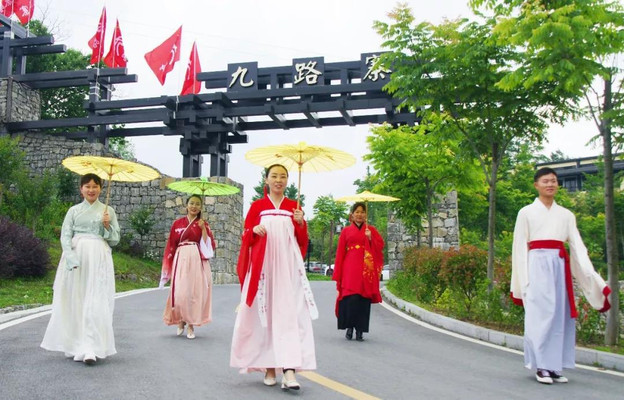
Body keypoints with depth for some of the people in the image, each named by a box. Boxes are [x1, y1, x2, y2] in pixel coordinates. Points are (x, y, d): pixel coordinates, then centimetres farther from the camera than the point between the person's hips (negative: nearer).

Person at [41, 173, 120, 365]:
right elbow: (65, 236, 4)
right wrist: (72, 260, -11)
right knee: (75, 301, 2)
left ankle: (91, 349, -14)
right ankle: (76, 346, 12)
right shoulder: (74, 211, 11)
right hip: (76, 257, 1)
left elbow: (115, 240, 11)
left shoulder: (108, 211, 10)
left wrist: (107, 226, -8)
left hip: (99, 258, -1)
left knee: (96, 303, -10)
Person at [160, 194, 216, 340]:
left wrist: (203, 229, -9)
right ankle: (181, 320, 17)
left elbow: (210, 246, 1)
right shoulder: (177, 223, 11)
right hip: (181, 260, 0)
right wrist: (169, 266, 7)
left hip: (197, 261, 0)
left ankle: (191, 325, 9)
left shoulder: (203, 224, 10)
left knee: (195, 292, -3)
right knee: (180, 293, -8)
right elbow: (171, 246, 11)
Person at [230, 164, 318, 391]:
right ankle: (268, 367, 11)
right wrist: (254, 230, -13)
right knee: (265, 313, 0)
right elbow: (246, 237, 7)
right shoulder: (257, 206, 8)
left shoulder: (294, 207, 11)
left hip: (288, 266, 0)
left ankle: (289, 370, -16)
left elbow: (303, 242, 10)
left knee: (289, 313, -10)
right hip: (263, 266, 0)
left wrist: (301, 224, -8)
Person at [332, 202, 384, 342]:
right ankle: (349, 327, 1)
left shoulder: (371, 230, 14)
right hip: (350, 269, -1)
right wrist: (338, 274, 3)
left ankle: (360, 330, 4)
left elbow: (380, 246, 6)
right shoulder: (346, 231, 11)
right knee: (351, 297, -12)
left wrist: (370, 238, -10)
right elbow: (340, 252, 8)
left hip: (366, 270, 1)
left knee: (364, 299, -3)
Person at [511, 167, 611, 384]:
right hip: (538, 265, -4)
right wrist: (522, 280, -4)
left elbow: (578, 246, 7)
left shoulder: (566, 215, 13)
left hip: (560, 266, 4)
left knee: (561, 315, 3)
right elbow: (520, 246, 2)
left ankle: (555, 366, 11)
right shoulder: (526, 212, 4)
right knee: (540, 314, -6)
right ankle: (541, 366, 1)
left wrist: (591, 276, -4)